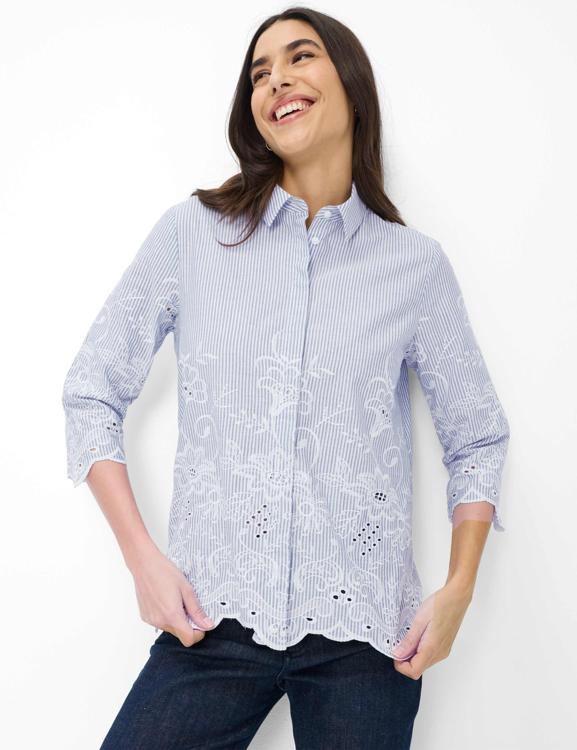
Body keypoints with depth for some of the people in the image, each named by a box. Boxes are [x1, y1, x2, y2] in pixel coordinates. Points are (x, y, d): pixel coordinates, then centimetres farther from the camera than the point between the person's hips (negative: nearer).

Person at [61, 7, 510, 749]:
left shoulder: (416, 264, 2)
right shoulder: (192, 234, 1)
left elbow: (477, 437, 9)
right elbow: (92, 392, 5)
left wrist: (457, 589, -2)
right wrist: (143, 558, -4)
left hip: (366, 633, 1)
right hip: (216, 620, 0)